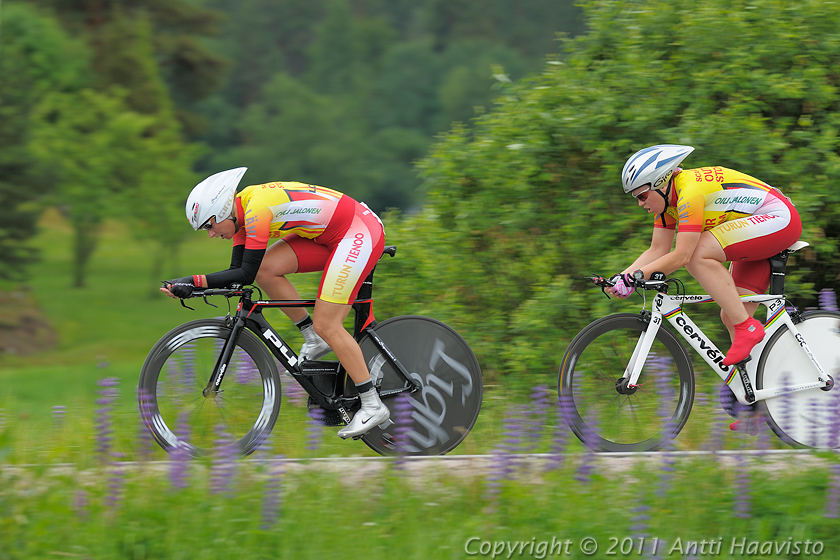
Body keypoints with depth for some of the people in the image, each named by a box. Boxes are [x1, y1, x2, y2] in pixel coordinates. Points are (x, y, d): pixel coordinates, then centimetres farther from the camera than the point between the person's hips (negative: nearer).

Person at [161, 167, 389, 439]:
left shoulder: (257, 208, -24)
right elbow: (238, 271, 4)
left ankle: (373, 405, -4)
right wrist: (191, 286, -7)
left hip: (362, 232, -9)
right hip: (329, 236, 9)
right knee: (266, 268, -6)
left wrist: (195, 281, -26)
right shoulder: (242, 211, 3)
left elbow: (246, 274, -25)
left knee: (326, 325, -11)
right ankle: (314, 338, 9)